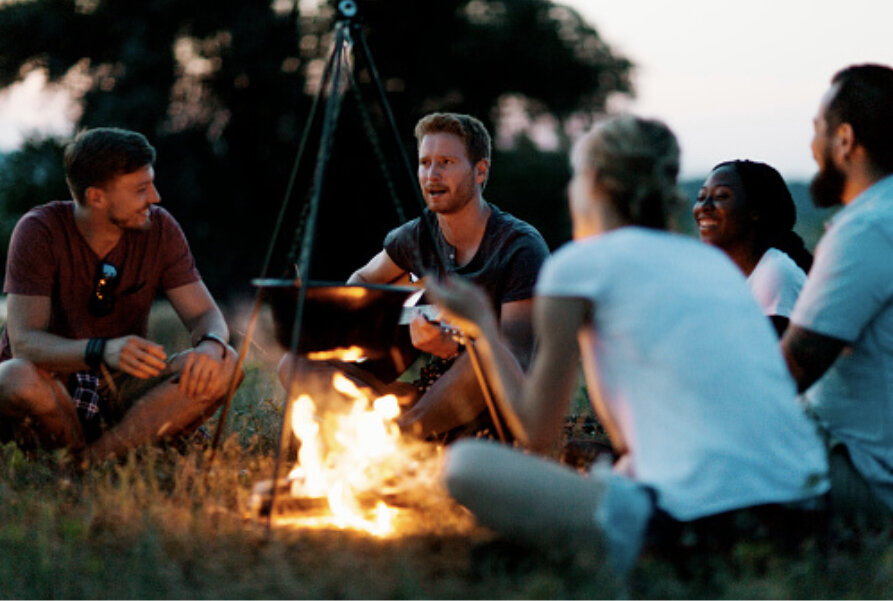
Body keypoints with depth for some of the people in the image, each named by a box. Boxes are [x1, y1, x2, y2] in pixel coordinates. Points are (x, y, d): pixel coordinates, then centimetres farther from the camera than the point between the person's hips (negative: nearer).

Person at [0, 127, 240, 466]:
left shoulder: (160, 229, -3)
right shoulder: (39, 232, -15)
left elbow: (205, 315, -3)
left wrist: (211, 345, -30)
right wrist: (103, 351, -43)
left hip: (121, 388, 4)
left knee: (225, 364, -23)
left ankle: (98, 454, -29)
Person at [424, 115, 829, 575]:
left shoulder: (578, 264, 2)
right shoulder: (712, 260, 22)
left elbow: (538, 432, 8)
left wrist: (483, 325, 18)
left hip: (700, 513, -8)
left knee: (464, 463, -2)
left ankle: (621, 517, -12)